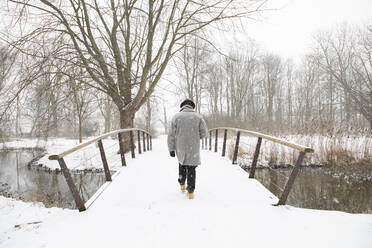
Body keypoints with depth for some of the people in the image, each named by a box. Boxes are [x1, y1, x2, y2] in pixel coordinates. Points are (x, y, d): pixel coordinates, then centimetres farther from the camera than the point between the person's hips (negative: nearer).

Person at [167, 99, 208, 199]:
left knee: (182, 164, 25)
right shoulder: (197, 116, -1)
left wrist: (171, 149, 3)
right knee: (191, 169, 7)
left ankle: (182, 184, 32)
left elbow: (171, 135, -3)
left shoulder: (176, 116, -1)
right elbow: (204, 132, -2)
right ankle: (190, 192, 8)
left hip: (180, 148, 1)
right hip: (194, 148, -1)